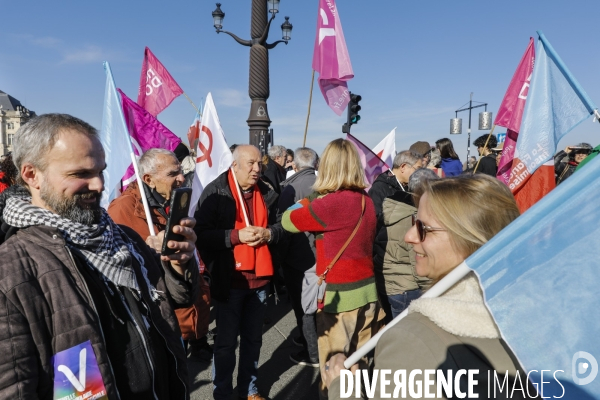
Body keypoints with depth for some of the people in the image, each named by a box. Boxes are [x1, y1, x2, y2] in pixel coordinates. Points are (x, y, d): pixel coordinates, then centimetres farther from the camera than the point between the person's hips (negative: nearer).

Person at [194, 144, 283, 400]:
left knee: (253, 338, 18)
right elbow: (201, 234, -16)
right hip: (229, 279, -4)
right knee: (226, 340, 10)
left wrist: (268, 233, -9)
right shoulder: (215, 192, -11)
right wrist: (236, 236, -24)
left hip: (259, 278, 5)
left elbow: (279, 227, 12)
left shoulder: (267, 193, 4)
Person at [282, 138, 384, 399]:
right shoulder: (366, 201, 4)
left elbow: (287, 221, -8)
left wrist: (305, 202, 10)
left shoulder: (330, 203, -20)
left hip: (339, 296, -7)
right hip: (367, 291, 7)